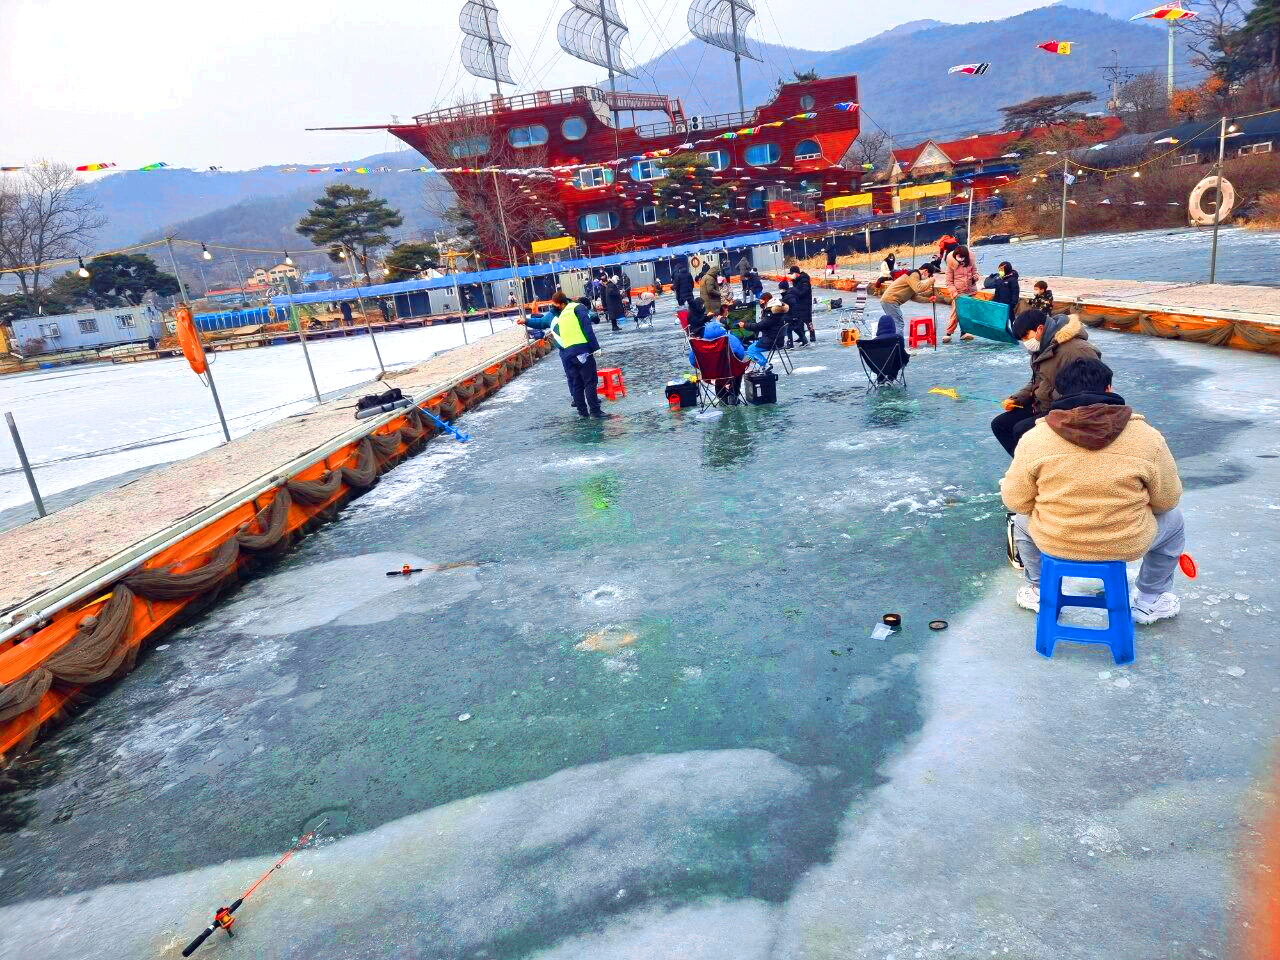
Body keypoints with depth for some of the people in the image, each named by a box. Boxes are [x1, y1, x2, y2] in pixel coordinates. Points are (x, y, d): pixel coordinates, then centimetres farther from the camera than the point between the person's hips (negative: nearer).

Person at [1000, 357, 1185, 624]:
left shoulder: (1034, 439, -11)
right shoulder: (1147, 437, -10)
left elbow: (1016, 500, -4)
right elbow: (1167, 499, 0)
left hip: (1053, 543, 0)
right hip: (1128, 546, 0)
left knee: (1021, 518, 33)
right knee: (1173, 519, 31)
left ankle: (1038, 592, 42)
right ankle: (1150, 602, 40)